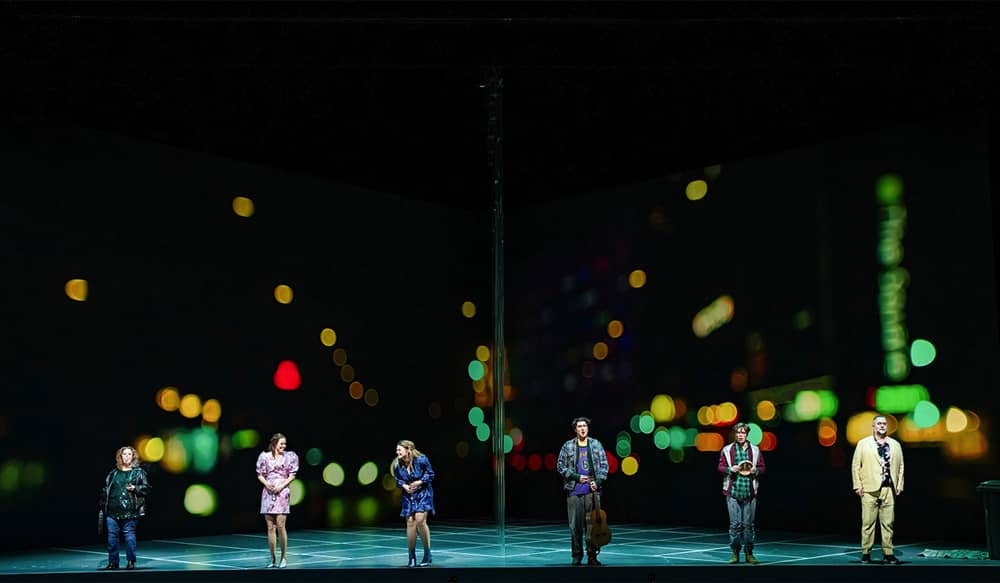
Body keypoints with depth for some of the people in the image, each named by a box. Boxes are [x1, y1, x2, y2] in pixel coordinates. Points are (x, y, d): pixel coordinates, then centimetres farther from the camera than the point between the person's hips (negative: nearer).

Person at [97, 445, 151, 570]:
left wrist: (135, 488, -13)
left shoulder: (139, 472, 7)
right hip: (113, 511, 3)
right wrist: (102, 507, 9)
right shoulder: (113, 473, 15)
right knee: (112, 536, 3)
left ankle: (131, 561, 4)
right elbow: (105, 491, 15)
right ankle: (113, 562, 12)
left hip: (130, 511, -3)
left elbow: (147, 488, 4)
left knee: (129, 534, -4)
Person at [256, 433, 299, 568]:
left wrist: (281, 486, -9)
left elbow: (292, 475, 3)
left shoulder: (290, 456, 5)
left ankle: (283, 558, 0)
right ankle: (273, 559, 9)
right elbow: (260, 474, 9)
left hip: (282, 492, -2)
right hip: (268, 492, 2)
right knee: (270, 527, 2)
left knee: (280, 525, -11)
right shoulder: (265, 456, 7)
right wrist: (267, 484, -9)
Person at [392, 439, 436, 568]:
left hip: (423, 493, -3)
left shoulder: (421, 460, -18)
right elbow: (398, 480, 6)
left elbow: (430, 474, -6)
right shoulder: (397, 465, -9)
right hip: (408, 496, 4)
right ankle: (412, 557, 10)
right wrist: (404, 485, -16)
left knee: (420, 520, -18)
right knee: (410, 522, -2)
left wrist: (419, 482, -20)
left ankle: (427, 554, -3)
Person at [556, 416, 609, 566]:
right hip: (573, 491, -1)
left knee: (592, 523, 1)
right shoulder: (568, 446, 6)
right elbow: (560, 466, 4)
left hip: (592, 490, 1)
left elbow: (604, 465, 8)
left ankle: (592, 555, 9)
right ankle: (577, 555, 11)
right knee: (575, 524, 0)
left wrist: (598, 482, -5)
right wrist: (576, 477, -5)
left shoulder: (596, 445, 9)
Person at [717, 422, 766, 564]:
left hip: (750, 492, 1)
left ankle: (749, 553, 12)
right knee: (735, 523, -2)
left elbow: (762, 468, 13)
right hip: (733, 491, -1)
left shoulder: (755, 450, 8)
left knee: (748, 524, 3)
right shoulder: (727, 450, 5)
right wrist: (730, 469, -11)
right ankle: (735, 553, 8)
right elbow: (720, 467, 8)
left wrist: (756, 470, -8)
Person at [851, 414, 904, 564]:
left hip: (889, 489, 3)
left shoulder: (895, 445, 15)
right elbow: (855, 465, 4)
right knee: (868, 522, -3)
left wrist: (899, 485, 9)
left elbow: (900, 466, 17)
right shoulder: (863, 443, 6)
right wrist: (858, 485, -2)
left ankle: (888, 553, 8)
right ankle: (866, 553, 3)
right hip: (870, 490, -2)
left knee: (888, 523, 2)